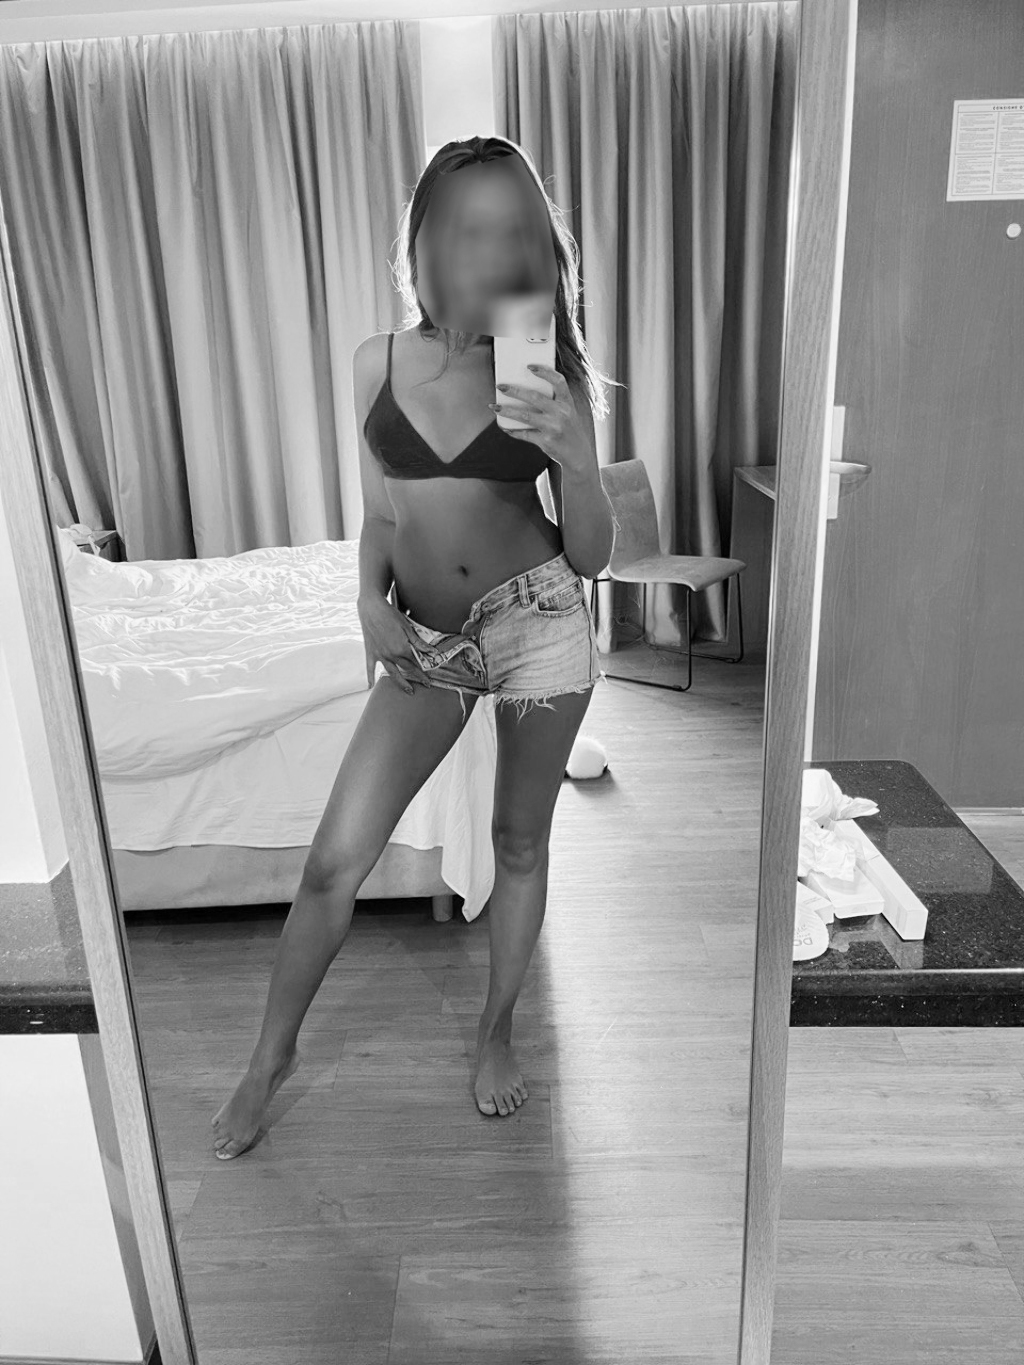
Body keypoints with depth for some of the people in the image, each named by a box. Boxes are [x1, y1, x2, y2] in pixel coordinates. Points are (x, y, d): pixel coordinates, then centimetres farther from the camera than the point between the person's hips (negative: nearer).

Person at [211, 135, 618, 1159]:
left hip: (539, 624, -1)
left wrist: (576, 462, -23)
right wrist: (371, 605, -8)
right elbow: (380, 517, 10)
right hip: (426, 641, 2)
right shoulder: (378, 363, 1)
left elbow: (593, 556, -5)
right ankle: (272, 1054, 24)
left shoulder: (553, 374, -4)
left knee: (520, 843, 12)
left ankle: (495, 1030, 37)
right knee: (334, 860, 0)